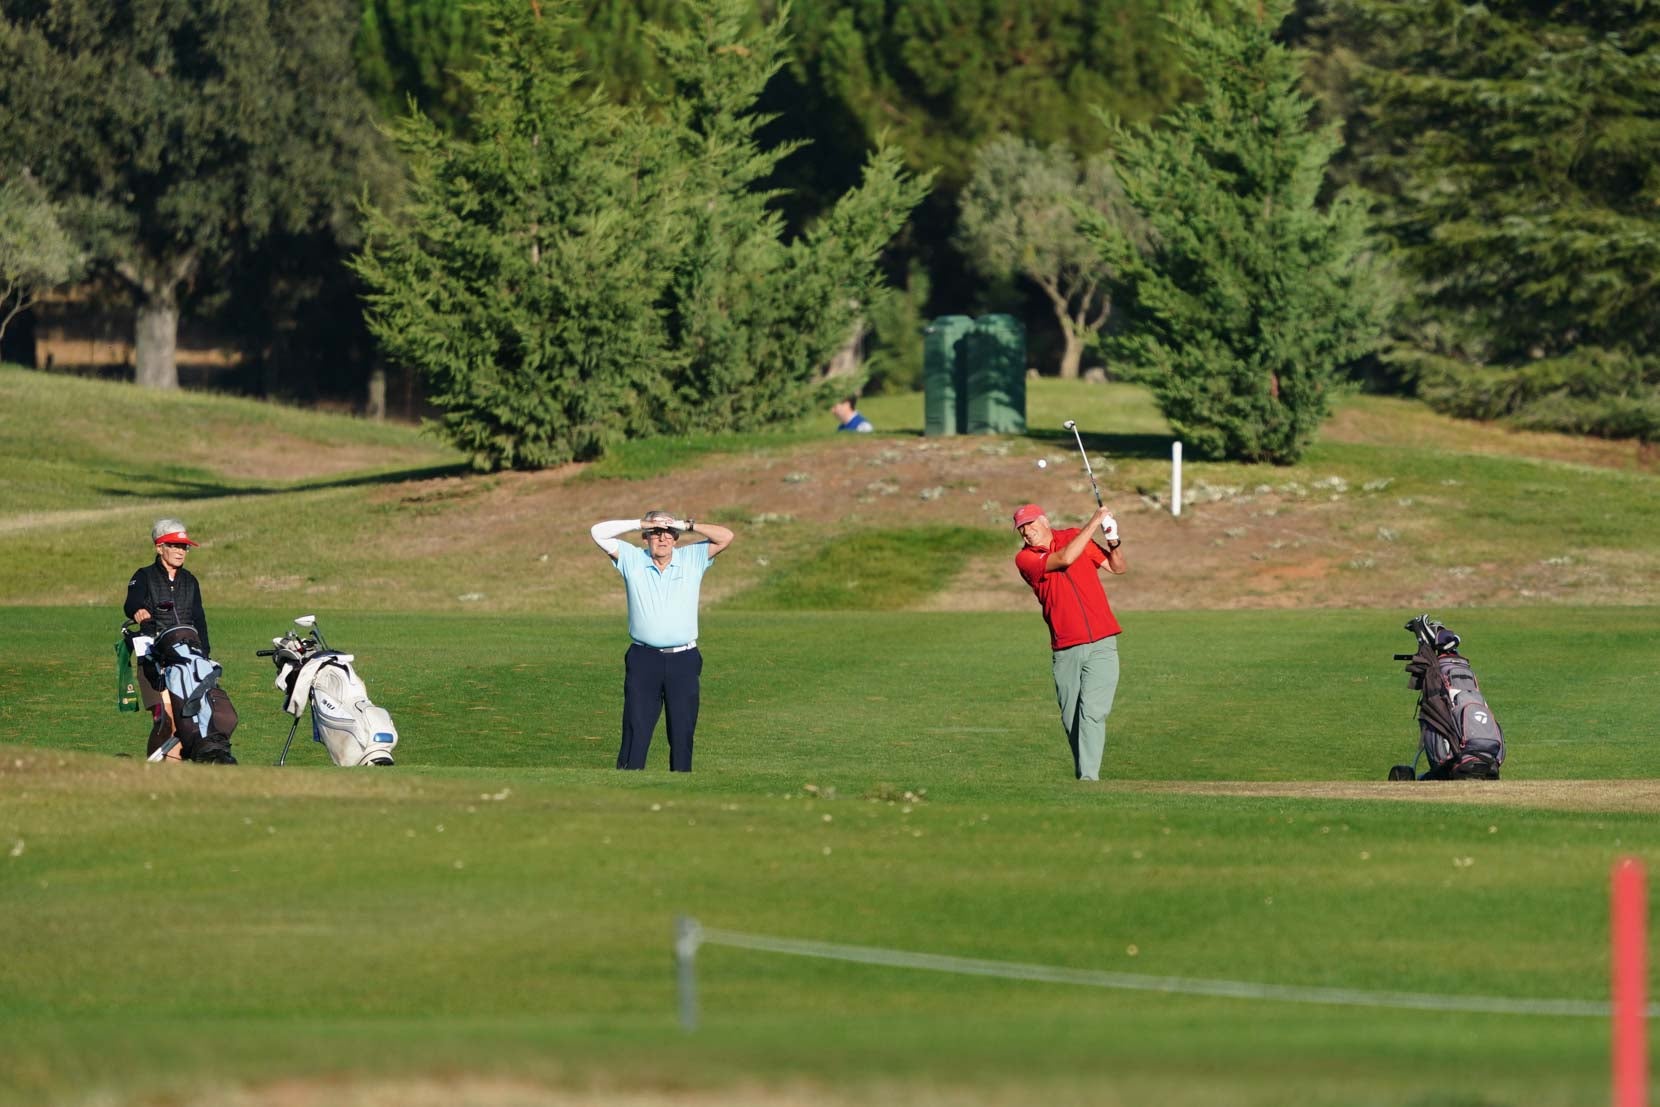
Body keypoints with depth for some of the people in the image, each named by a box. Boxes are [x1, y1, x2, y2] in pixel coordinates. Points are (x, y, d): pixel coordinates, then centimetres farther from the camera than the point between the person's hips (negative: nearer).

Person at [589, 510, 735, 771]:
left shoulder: (692, 558, 8)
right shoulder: (631, 559, 7)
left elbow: (725, 537, 3)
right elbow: (598, 533, 3)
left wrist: (687, 526, -1)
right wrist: (640, 524, -1)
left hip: (683, 661, 1)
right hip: (643, 660, -1)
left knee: (682, 732, 3)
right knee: (636, 731, -5)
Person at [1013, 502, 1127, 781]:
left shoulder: (1074, 536, 9)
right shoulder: (1024, 559, -1)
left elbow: (1118, 567, 14)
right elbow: (1064, 559, -18)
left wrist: (1113, 543, -6)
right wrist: (1094, 523, -14)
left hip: (1100, 645, 0)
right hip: (1065, 651, 0)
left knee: (1092, 713, -13)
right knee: (1071, 720, 4)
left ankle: (1089, 777, -18)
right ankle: (1082, 773, 19)